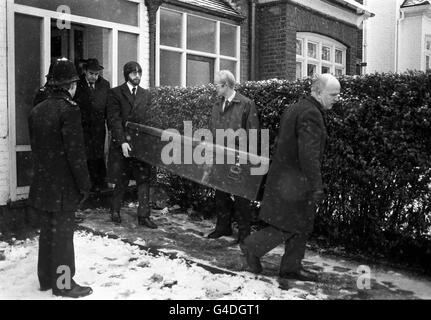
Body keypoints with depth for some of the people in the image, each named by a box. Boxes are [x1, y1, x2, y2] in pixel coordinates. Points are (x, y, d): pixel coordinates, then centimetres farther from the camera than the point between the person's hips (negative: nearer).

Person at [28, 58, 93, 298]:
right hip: (63, 186, -7)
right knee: (62, 233, 3)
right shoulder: (69, 110, -16)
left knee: (48, 231, 18)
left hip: (42, 185, 7)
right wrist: (84, 184, -12)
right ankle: (64, 283, 15)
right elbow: (75, 152, -19)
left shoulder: (37, 110, 8)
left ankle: (46, 278, 31)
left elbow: (35, 147, 13)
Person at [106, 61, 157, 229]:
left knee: (144, 180, 0)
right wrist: (122, 141, -17)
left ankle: (143, 216, 7)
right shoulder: (115, 93, -1)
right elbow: (114, 120, -8)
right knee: (121, 181, 6)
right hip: (121, 144, -3)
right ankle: (115, 211, 26)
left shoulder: (146, 94, 12)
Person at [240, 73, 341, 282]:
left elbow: (283, 145, 18)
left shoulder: (295, 108, 13)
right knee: (289, 227, 1)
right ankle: (253, 247, 15)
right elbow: (308, 153, -25)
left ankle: (291, 267, 23)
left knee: (301, 225, 15)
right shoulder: (311, 114, -18)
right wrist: (316, 186, -22)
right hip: (294, 182, -10)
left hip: (284, 177, 10)